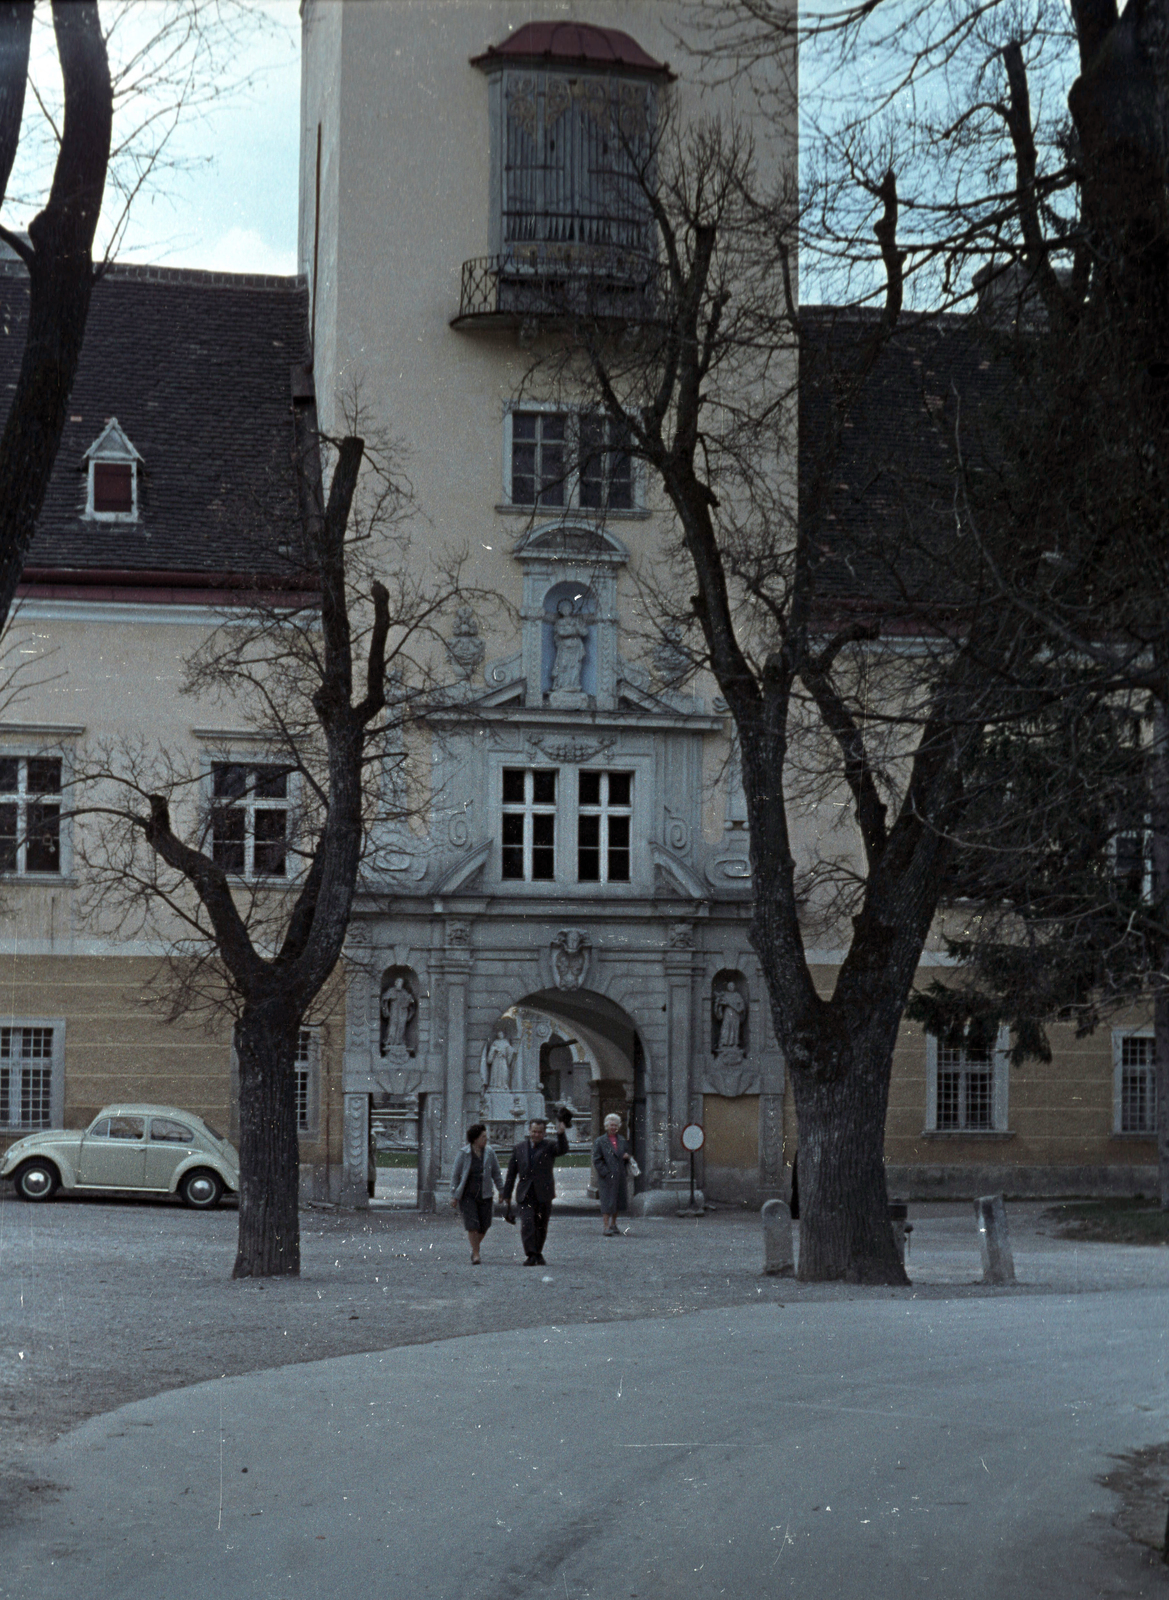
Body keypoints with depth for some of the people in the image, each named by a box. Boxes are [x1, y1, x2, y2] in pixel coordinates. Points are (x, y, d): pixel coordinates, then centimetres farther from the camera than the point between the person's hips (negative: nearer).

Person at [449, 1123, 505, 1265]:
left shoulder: (489, 1153, -1)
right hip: (467, 1195, -3)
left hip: (484, 1195, 3)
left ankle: (475, 1247, 31)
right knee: (472, 1224, -12)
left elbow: (496, 1174, 7)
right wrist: (454, 1196, -3)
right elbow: (455, 1175, -1)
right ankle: (475, 1255, -2)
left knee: (484, 1225, 4)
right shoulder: (463, 1154, -7)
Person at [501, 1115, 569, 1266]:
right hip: (525, 1195, 1)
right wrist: (507, 1194, 12)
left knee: (541, 1225, 8)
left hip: (543, 1194, -1)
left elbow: (563, 1150, -21)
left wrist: (561, 1134, -40)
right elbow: (512, 1172, 13)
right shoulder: (520, 1147, 10)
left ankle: (538, 1254, 24)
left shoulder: (549, 1146, 2)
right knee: (527, 1223, -16)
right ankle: (531, 1255, -20)